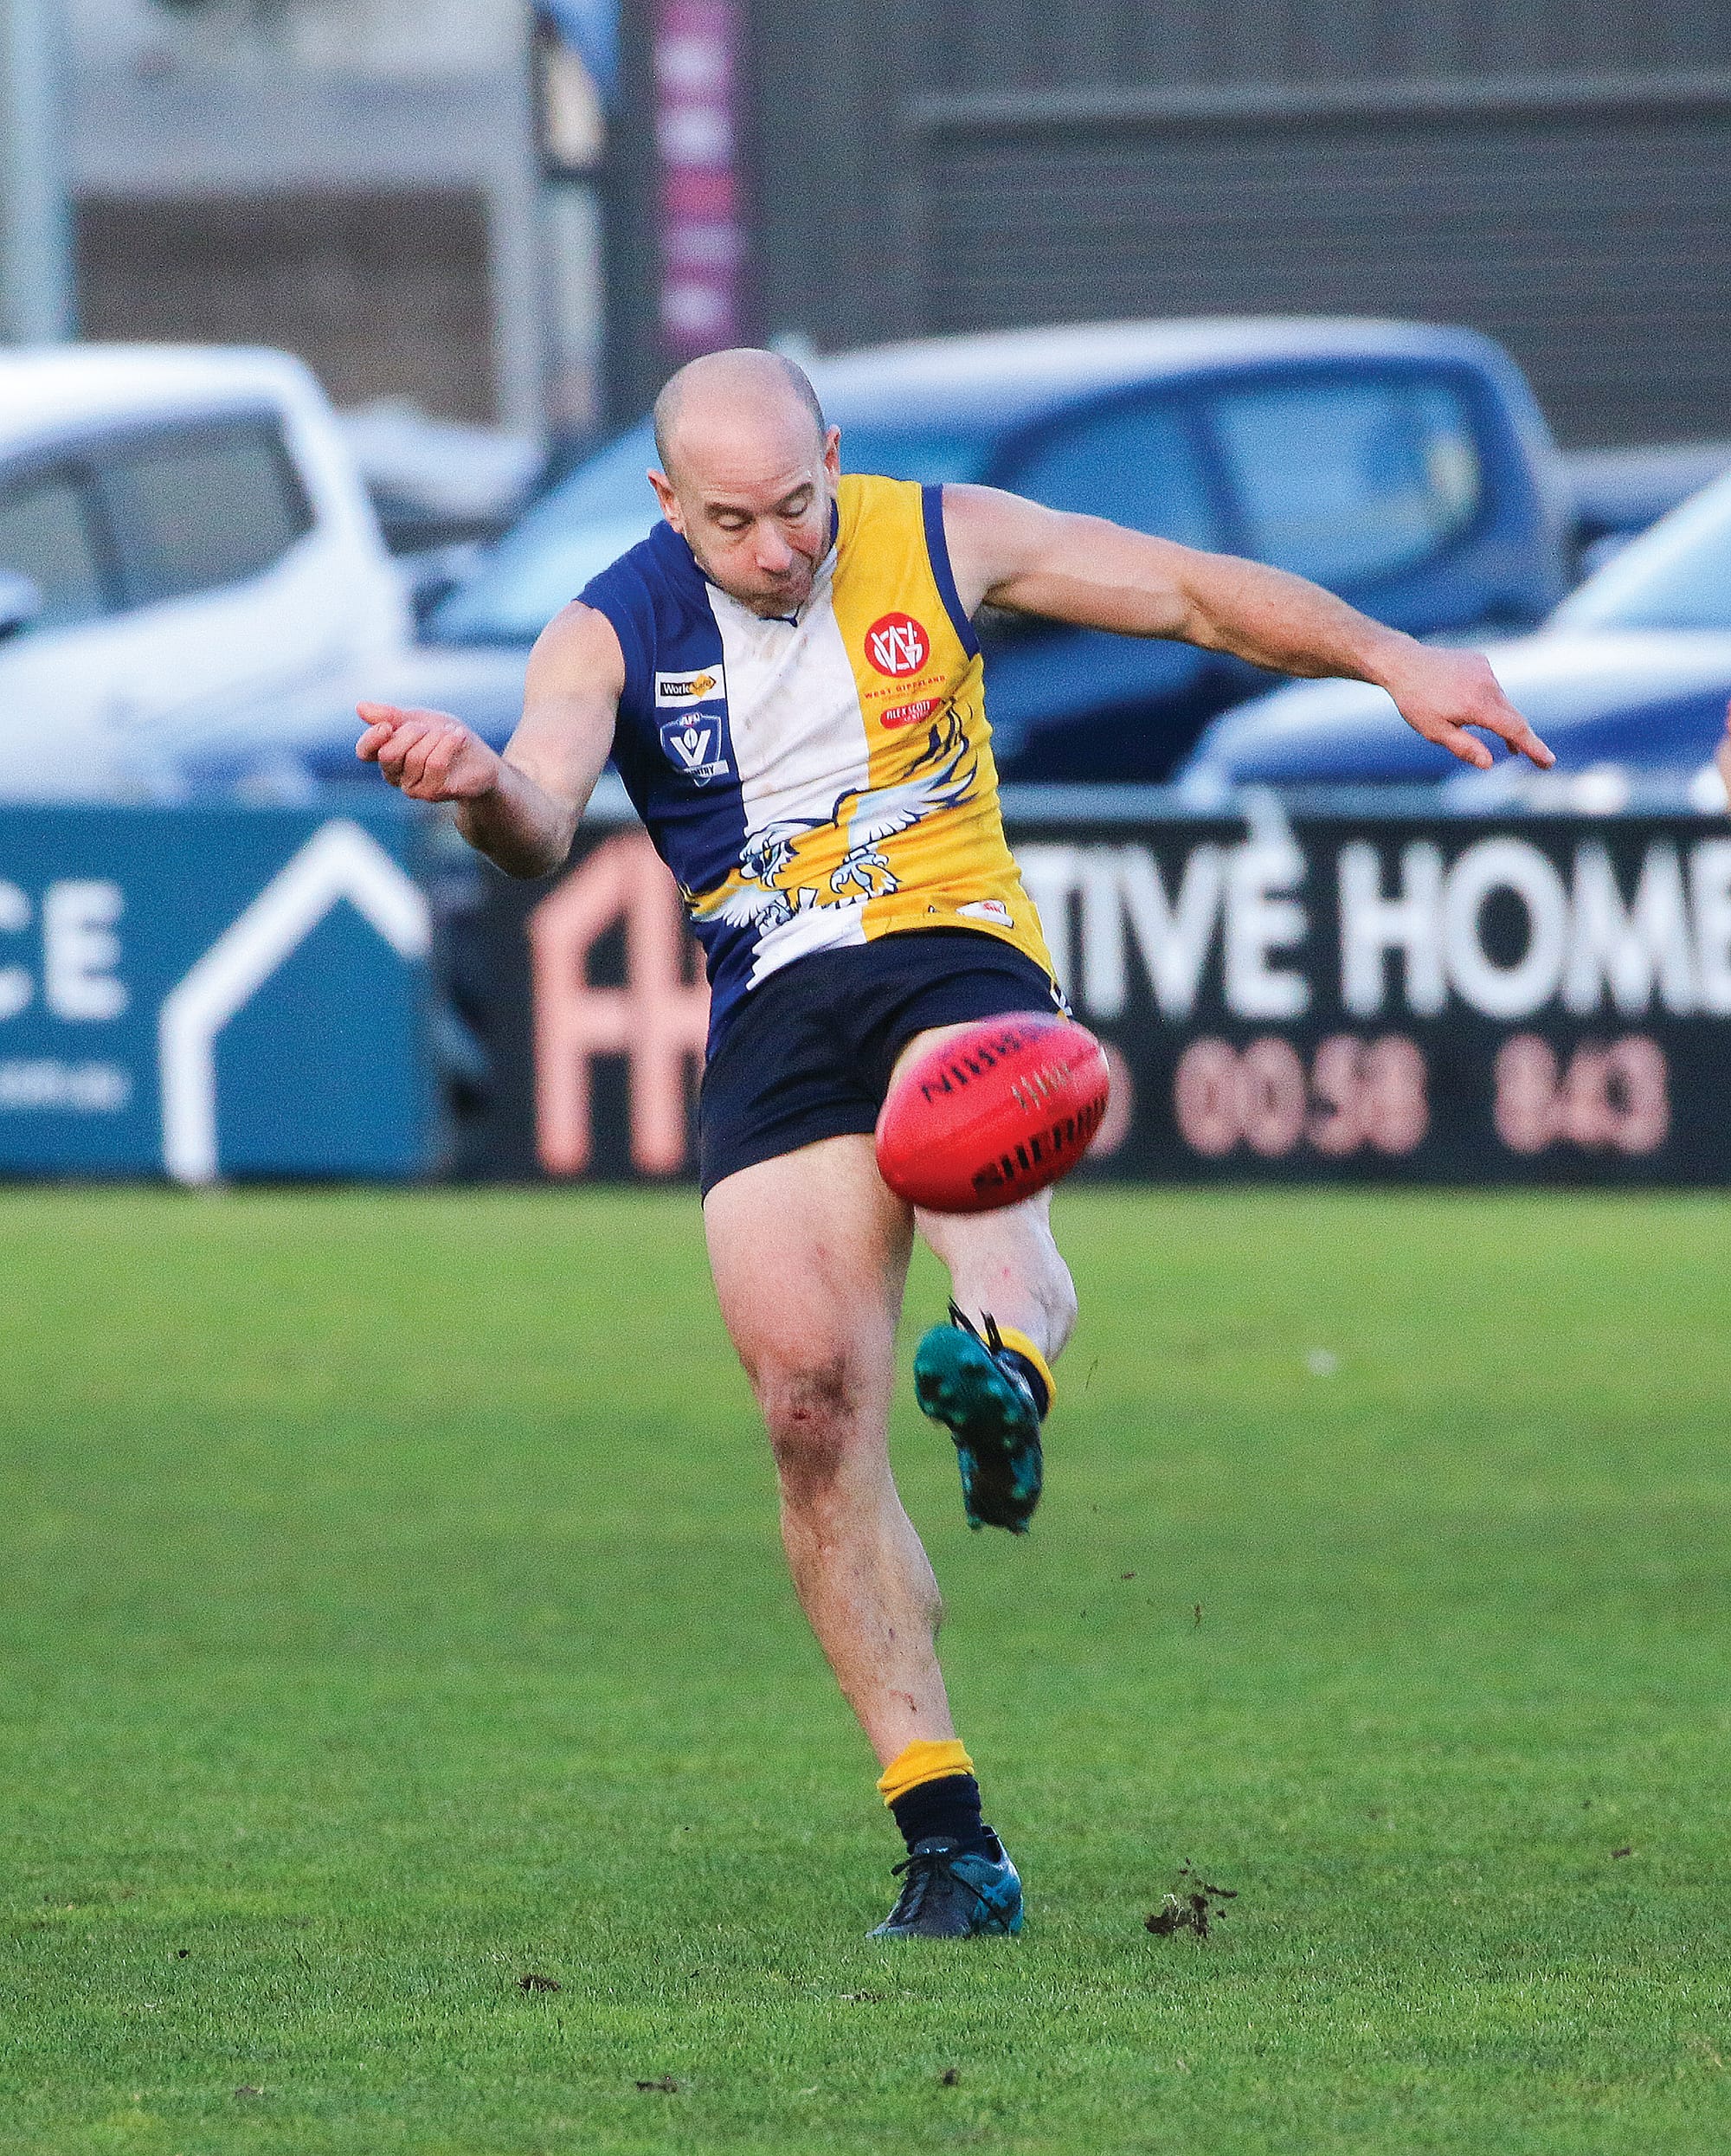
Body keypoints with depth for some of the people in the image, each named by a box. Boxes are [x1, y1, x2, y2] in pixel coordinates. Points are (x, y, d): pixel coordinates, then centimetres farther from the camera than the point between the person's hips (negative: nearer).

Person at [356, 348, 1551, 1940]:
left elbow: (1193, 595, 10)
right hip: (771, 1018, -1)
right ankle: (947, 1842, -8)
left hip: (959, 951, 1)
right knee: (813, 1412, -11)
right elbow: (543, 823, -17)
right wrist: (483, 789, -41)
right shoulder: (610, 639, 0)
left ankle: (1007, 1362, -68)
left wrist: (1392, 661, 0)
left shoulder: (939, 543, 2)